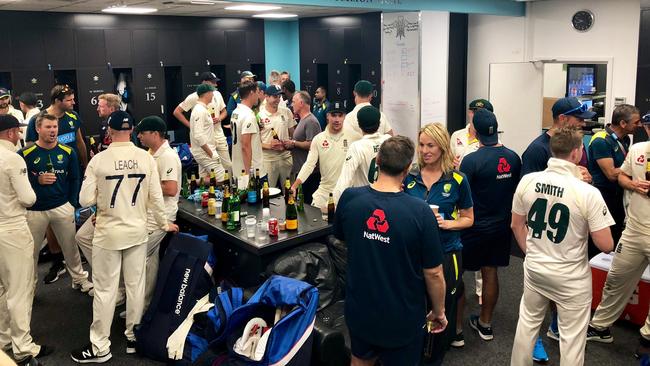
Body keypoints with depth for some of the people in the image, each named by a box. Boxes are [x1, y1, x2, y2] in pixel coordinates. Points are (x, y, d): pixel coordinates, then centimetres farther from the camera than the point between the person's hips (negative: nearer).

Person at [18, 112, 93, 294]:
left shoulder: (68, 152, 1)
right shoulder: (25, 154, -7)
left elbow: (75, 179, 6)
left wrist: (72, 203, 1)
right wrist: (38, 180, -18)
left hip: (63, 208, 2)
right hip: (35, 211, -1)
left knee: (71, 246, 11)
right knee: (31, 250, 10)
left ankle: (80, 279, 27)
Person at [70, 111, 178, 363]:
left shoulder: (98, 160, -14)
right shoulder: (146, 158, -7)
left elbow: (85, 200, -10)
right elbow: (156, 197, -3)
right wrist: (164, 224, 12)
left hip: (108, 233, -2)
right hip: (138, 231, 3)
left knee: (105, 290, 7)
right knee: (136, 285, 14)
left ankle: (100, 348, 17)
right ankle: (134, 337, 26)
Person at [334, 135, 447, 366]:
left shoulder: (349, 198, -14)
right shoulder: (419, 211, -24)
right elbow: (433, 273, -15)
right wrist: (439, 312, 1)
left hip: (359, 310, 3)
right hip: (402, 317, -3)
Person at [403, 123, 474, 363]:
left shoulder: (457, 180, -6)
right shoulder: (409, 176, 0)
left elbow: (468, 218, 3)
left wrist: (448, 223, -16)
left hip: (446, 252, -1)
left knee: (442, 309, 10)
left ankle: (436, 358, 32)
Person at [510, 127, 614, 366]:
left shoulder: (527, 181, -8)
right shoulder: (588, 193, -21)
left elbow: (517, 225, 4)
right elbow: (606, 246, -16)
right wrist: (589, 227, 4)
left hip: (534, 269, 4)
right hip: (570, 277, -4)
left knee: (528, 322, 22)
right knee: (572, 337, 11)